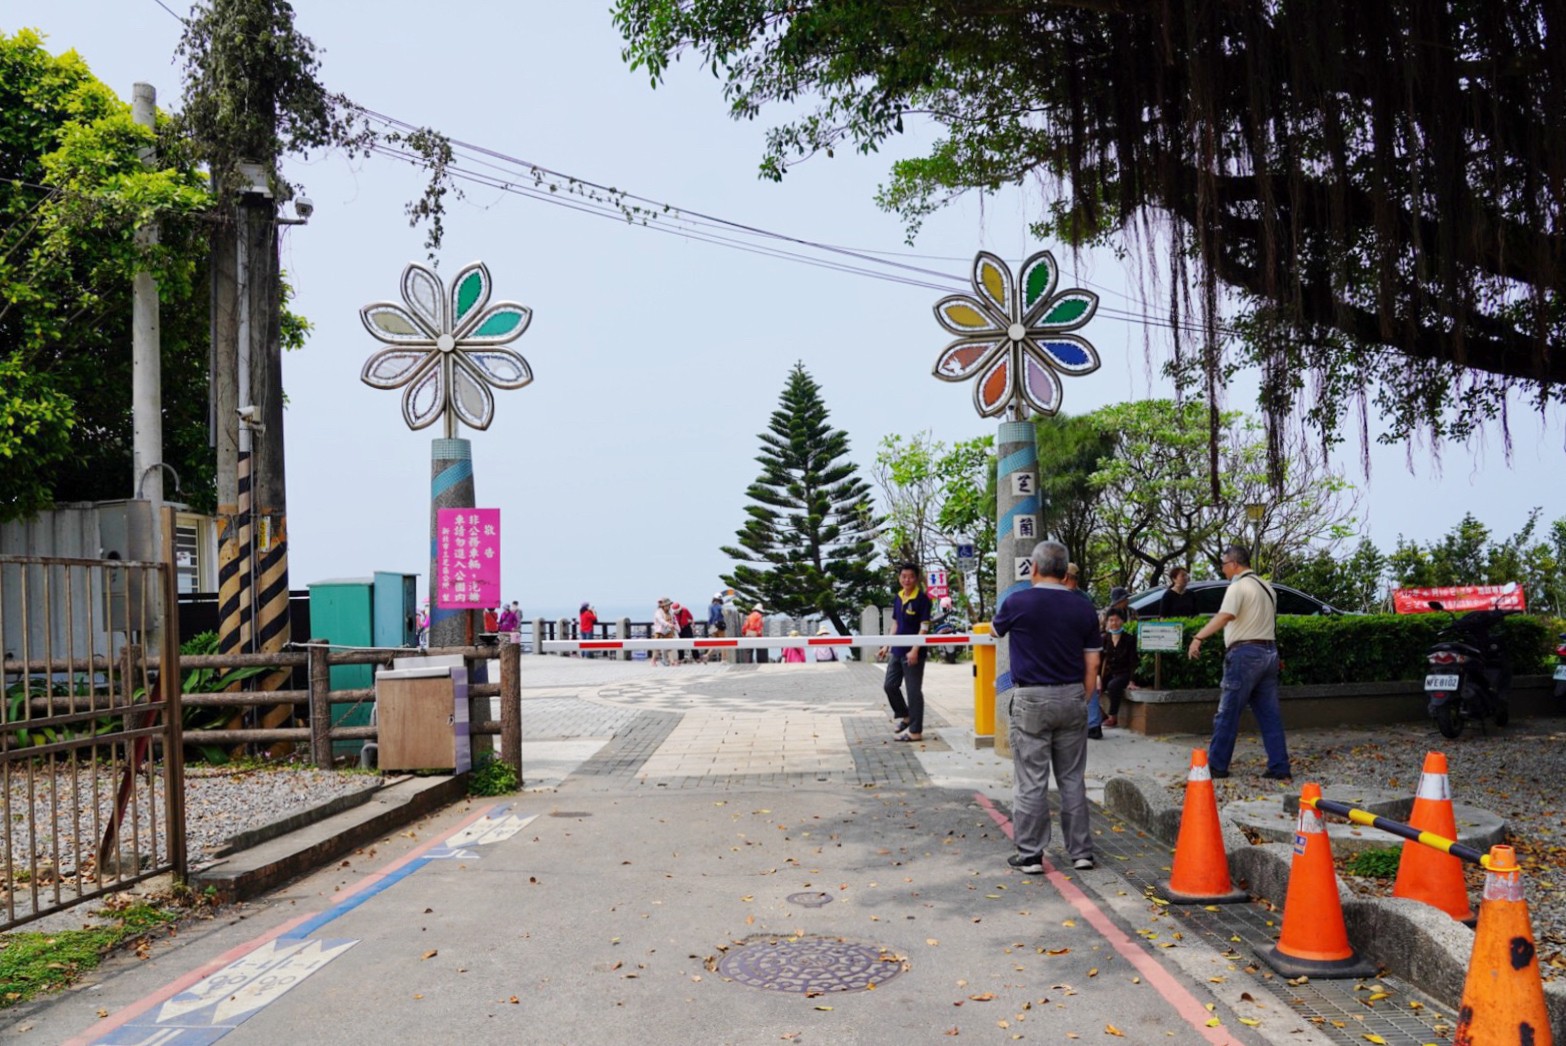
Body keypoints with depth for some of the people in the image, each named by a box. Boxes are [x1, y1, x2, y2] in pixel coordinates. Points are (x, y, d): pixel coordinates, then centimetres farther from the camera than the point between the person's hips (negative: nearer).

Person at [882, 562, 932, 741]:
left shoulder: (922, 598, -12)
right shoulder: (898, 598, 10)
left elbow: (924, 627, -15)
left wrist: (915, 650, -20)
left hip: (913, 652, -8)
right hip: (897, 650, 8)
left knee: (913, 690, 0)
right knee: (889, 685, 13)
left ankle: (915, 731, 8)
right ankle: (904, 716, 35)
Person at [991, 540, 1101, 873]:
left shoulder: (1018, 603, -8)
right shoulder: (1084, 609, 1)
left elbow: (996, 630, 14)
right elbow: (1092, 664, 4)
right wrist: (1083, 702, 14)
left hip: (1031, 699, -3)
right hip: (1072, 699, 3)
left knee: (1031, 781, 2)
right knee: (1073, 779, 12)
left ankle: (1030, 855, 8)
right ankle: (1081, 852, 17)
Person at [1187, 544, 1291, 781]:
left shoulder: (1238, 586, -11)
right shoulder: (1266, 587, 16)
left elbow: (1225, 616, -27)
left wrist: (1198, 638, -34)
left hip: (1245, 653, -8)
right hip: (1269, 652, 8)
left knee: (1228, 713, -1)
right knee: (1270, 714, 9)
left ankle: (1217, 765, 4)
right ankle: (1280, 768, 8)